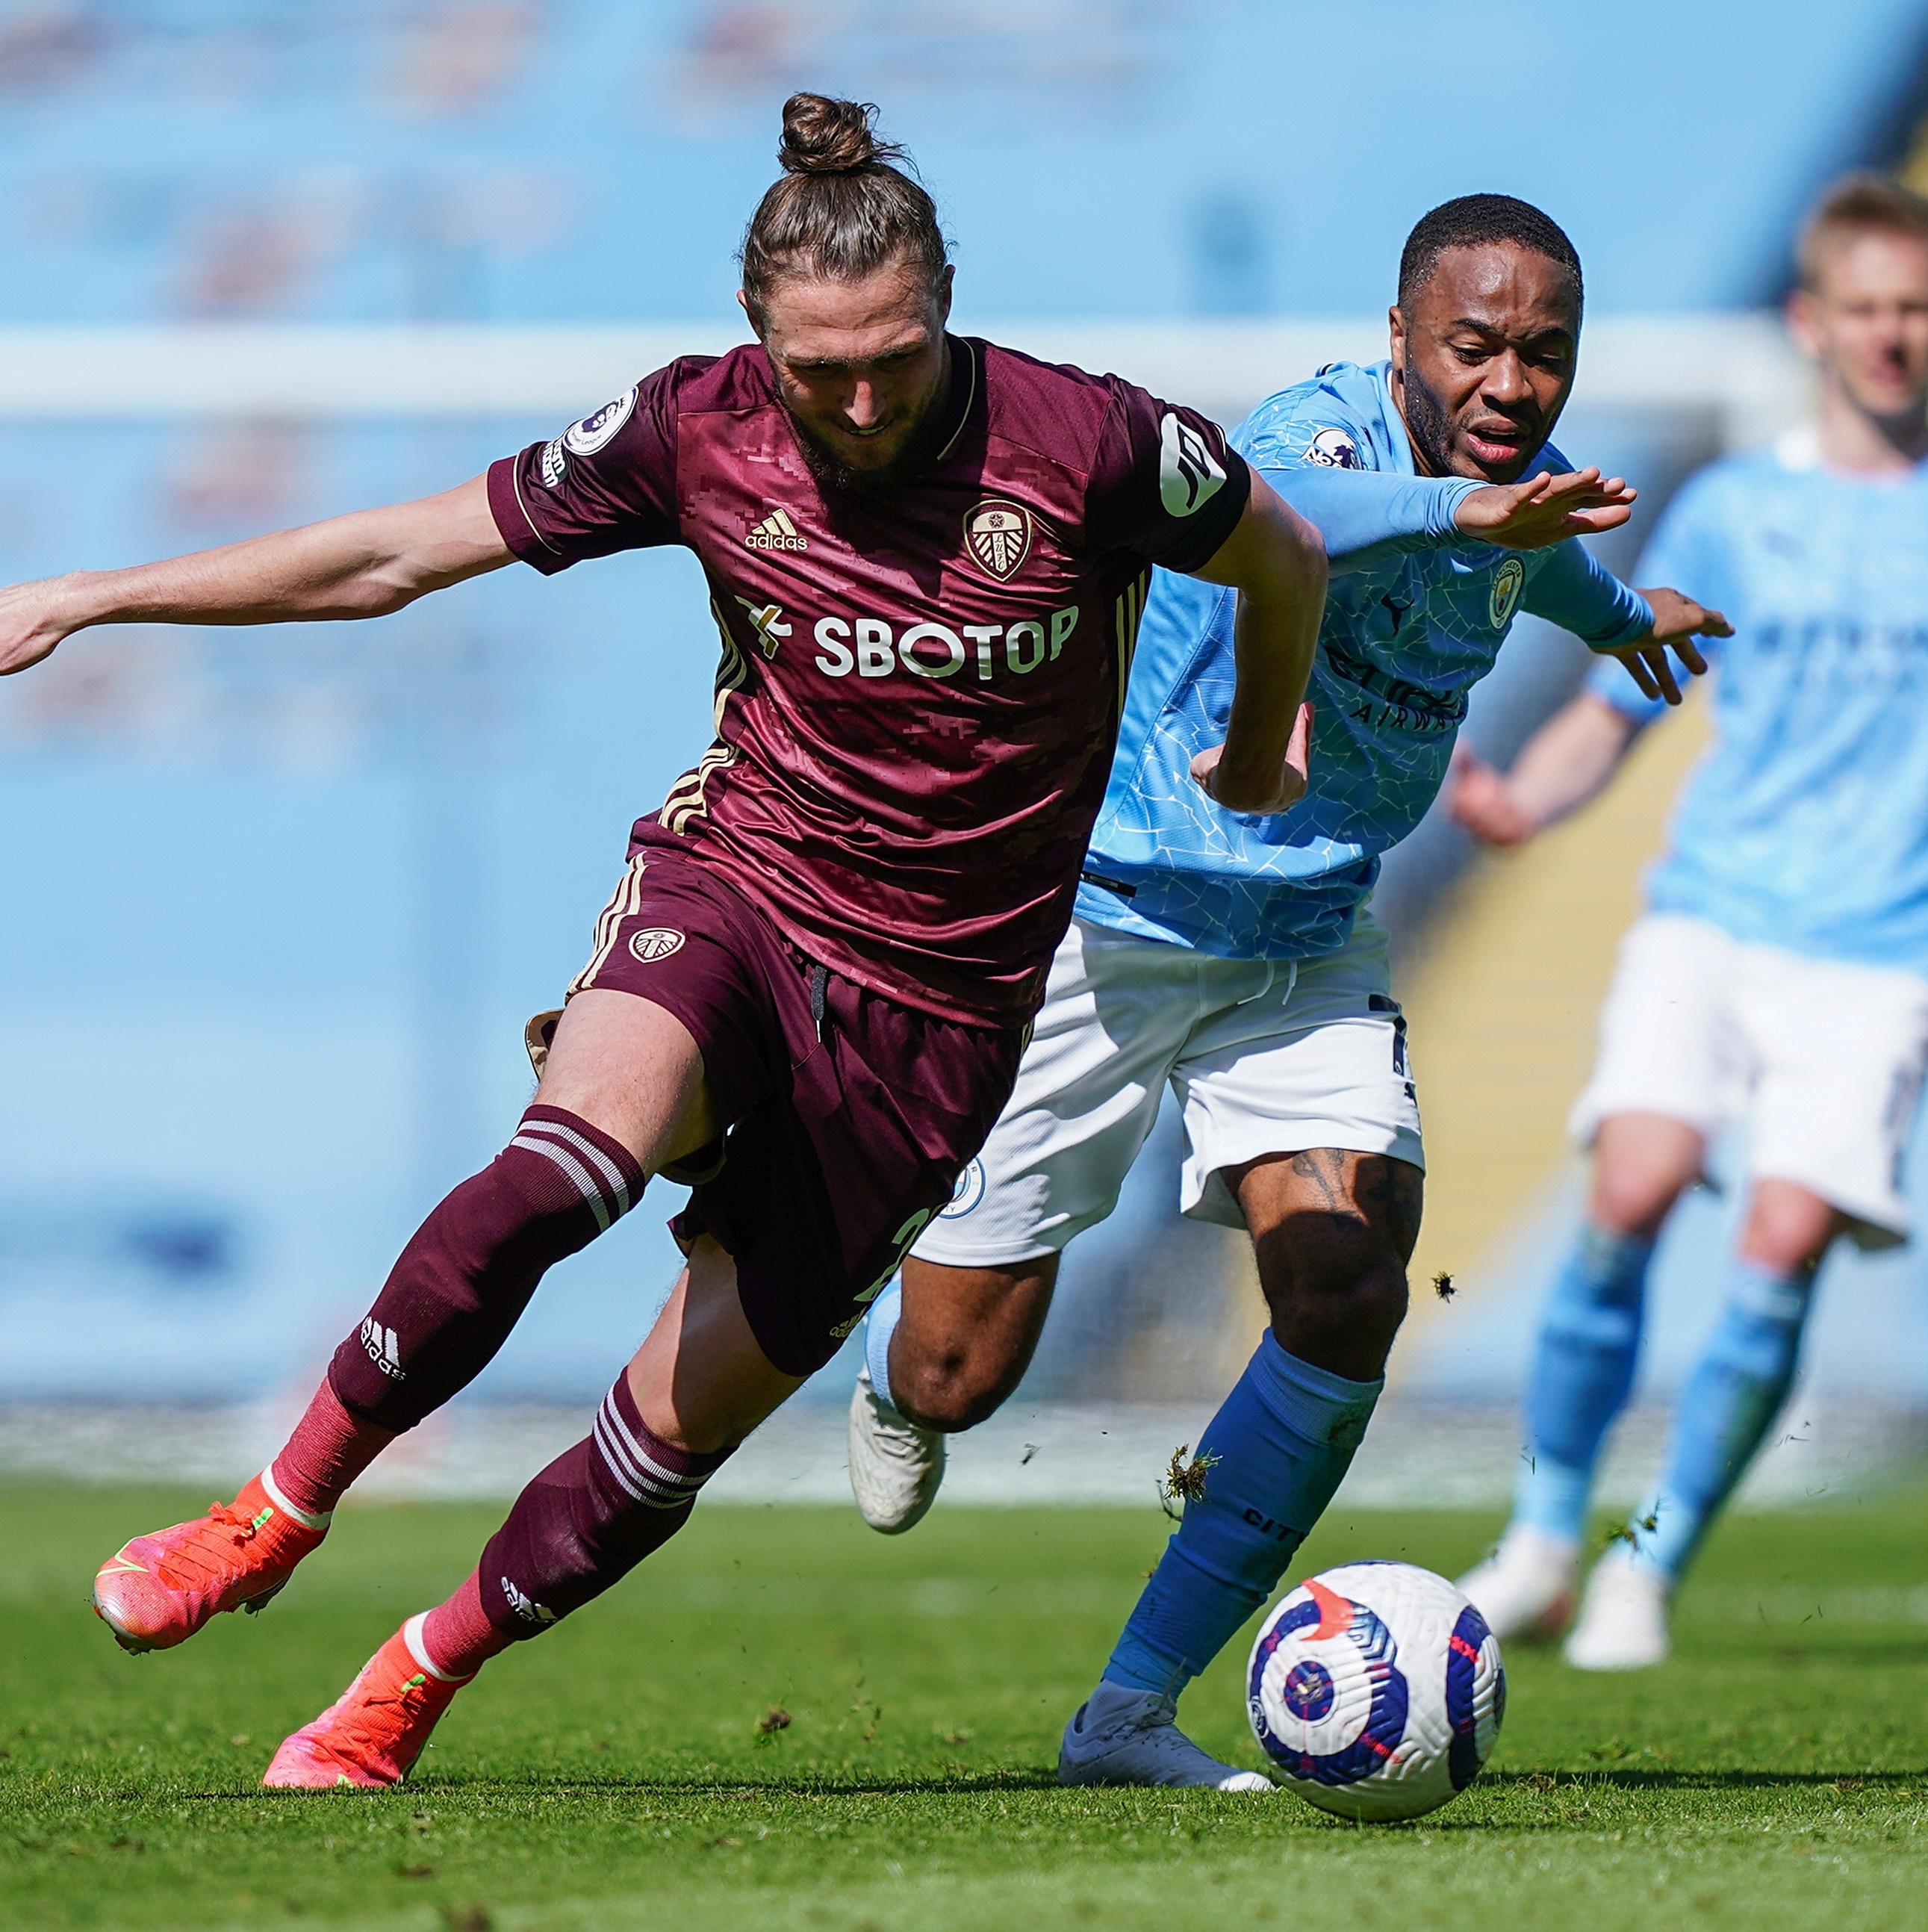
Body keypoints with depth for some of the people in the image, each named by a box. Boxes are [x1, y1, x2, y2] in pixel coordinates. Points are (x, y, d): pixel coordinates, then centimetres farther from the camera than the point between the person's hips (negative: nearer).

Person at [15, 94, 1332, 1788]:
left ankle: (404, 1697, 22)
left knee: (684, 1422, -1)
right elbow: (392, 556, 3)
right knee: (570, 1161, -34)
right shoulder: (699, 432, -6)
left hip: (937, 1006, 0)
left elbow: (1286, 563, 8)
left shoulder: (1087, 443, -12)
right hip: (734, 885, 0)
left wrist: (1257, 762, 26)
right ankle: (280, 1512, -20)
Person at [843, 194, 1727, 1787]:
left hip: (1304, 946, 6)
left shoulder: (1515, 481, -3)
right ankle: (897, 1353, 42)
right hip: (1095, 922, -6)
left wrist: (1613, 612, 46)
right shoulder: (1323, 437, -27)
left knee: (1350, 1301, -15)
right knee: (954, 1383, 1)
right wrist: (1463, 515, -73)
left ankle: (1133, 1714, -5)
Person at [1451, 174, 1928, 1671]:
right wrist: (1518, 799, -6)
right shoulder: (1730, 513, 10)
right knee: (1635, 1184, -19)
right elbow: (1616, 711, 13)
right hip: (1708, 912, 1)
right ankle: (1545, 1536, -3)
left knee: (1785, 1240, -15)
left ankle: (1652, 1567, 0)